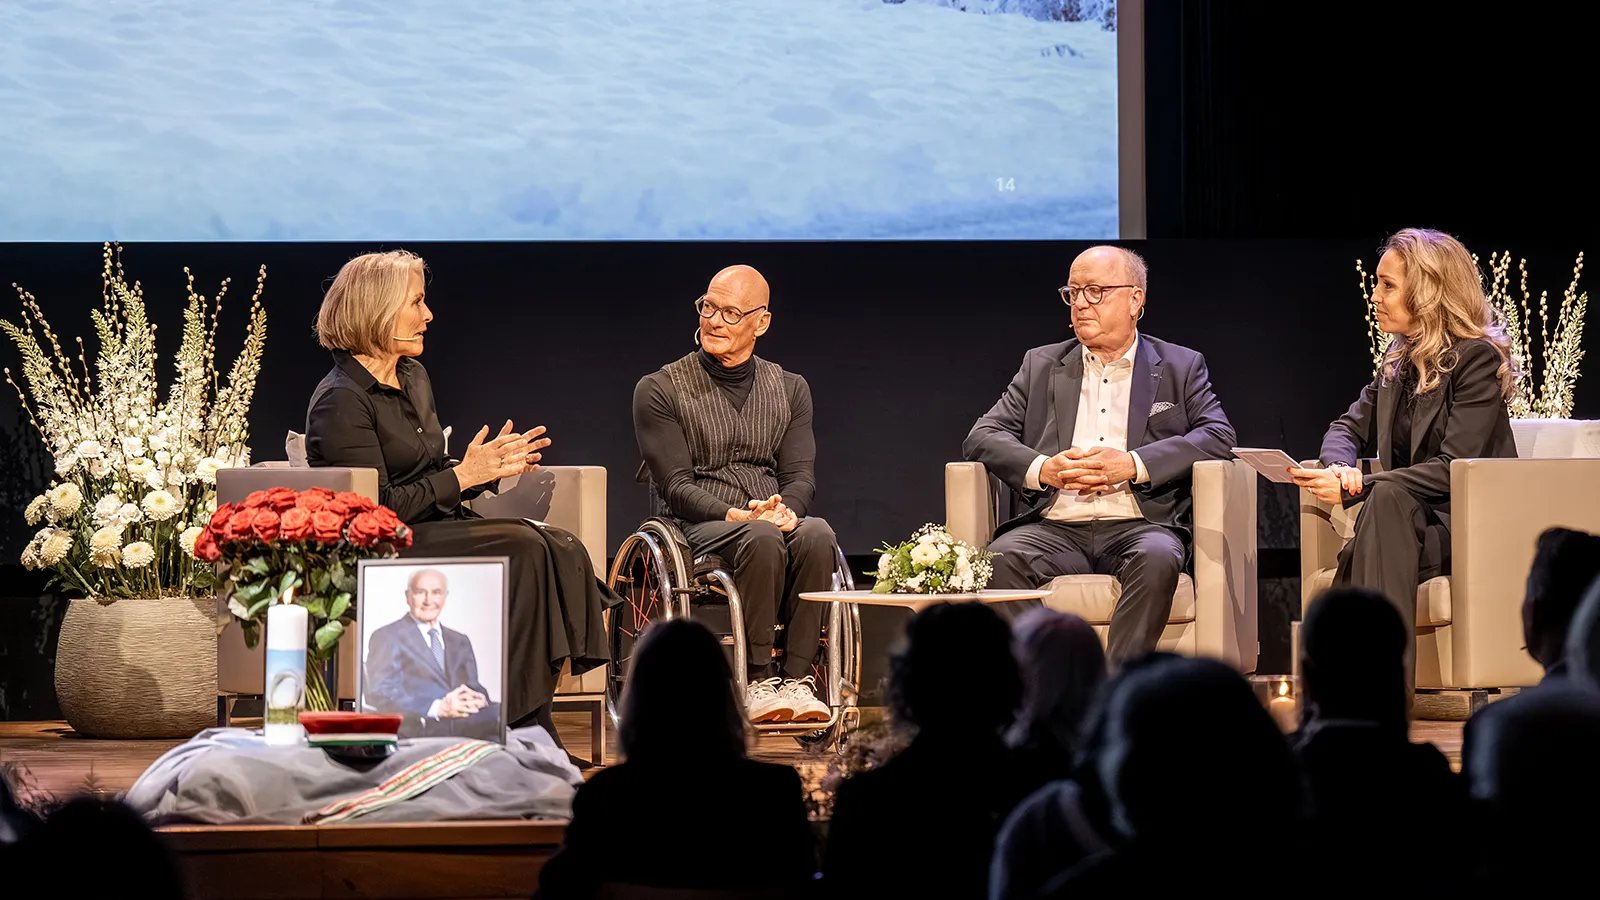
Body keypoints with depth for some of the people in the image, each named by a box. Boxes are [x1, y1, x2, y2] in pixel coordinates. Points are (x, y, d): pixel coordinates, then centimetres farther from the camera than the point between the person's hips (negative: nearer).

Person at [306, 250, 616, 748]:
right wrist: (464, 475, -14)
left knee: (561, 548, -17)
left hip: (439, 529, 9)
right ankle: (530, 739, -26)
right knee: (523, 550, -28)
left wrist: (488, 466, 4)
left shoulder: (414, 378, 17)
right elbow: (378, 508, -17)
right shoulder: (341, 402, -12)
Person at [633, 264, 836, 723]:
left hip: (777, 519, 3)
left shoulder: (790, 389, 17)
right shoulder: (660, 390, 5)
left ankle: (797, 677, -33)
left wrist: (784, 510, -16)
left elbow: (801, 476, 8)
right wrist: (736, 515, -21)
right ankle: (758, 680, -33)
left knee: (815, 533, -33)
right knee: (761, 539, -37)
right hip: (695, 530, -3)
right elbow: (675, 486, -4)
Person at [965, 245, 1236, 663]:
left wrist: (1132, 465, -13)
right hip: (1055, 529, 2)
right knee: (1002, 559, -31)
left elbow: (1217, 436, 1)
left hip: (1138, 526, -2)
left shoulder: (1180, 367, 16)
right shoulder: (1041, 365, 20)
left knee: (1157, 558, -37)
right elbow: (982, 437, 12)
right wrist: (1042, 469, -11)